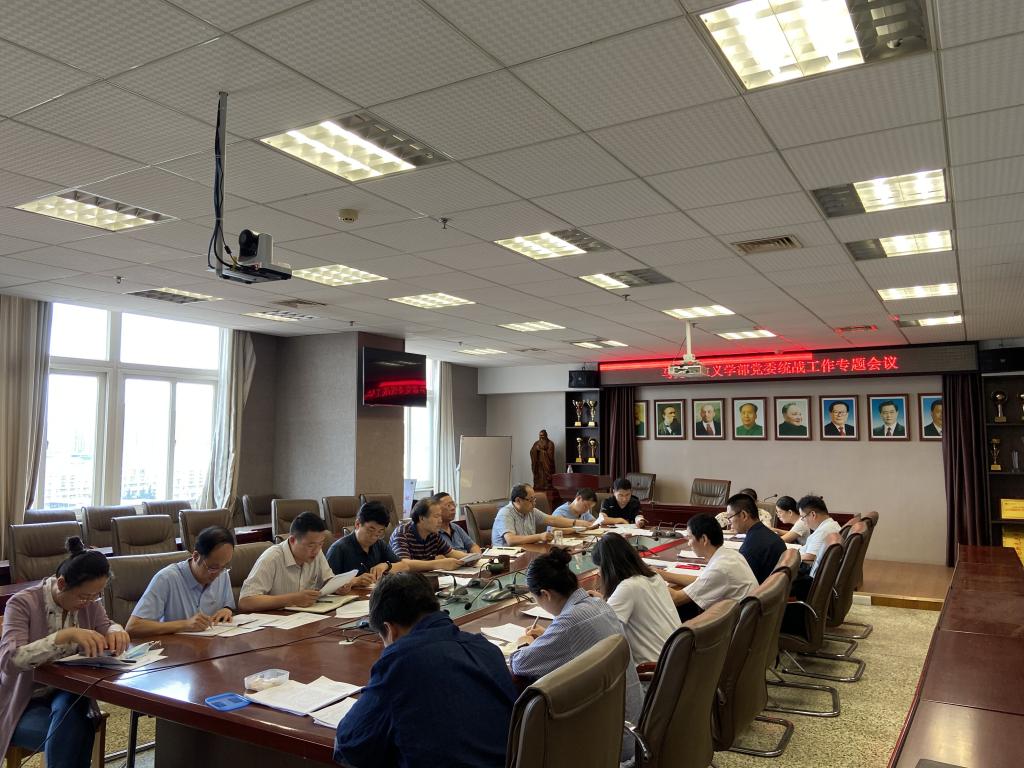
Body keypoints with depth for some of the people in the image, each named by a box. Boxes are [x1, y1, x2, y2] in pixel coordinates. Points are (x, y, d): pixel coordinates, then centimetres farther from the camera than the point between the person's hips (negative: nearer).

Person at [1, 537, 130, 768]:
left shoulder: (89, 601, -3)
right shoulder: (23, 603, -19)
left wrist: (116, 632, -20)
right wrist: (66, 635, -44)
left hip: (70, 696, 4)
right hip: (26, 705, -4)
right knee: (77, 733, -31)